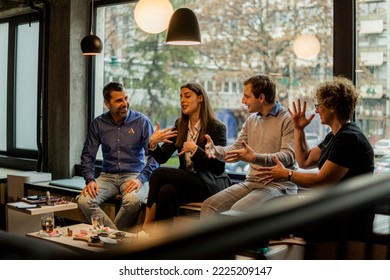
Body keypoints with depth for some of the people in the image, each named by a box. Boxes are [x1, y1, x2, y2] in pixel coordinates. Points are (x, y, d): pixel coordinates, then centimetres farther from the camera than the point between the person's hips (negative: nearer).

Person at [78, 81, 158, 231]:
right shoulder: (98, 124, 5)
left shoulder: (142, 121, -2)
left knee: (133, 200, -36)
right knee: (84, 201, -26)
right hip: (107, 176, 3)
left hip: (134, 175, -2)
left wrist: (141, 179, -20)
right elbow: (88, 155, 9)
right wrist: (90, 179, -9)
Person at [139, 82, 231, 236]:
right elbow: (162, 158, 5)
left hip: (211, 184, -5)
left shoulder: (217, 127, -7)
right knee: (166, 191, -30)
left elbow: (219, 168, -12)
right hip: (186, 181, 5)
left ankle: (147, 229, -13)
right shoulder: (180, 125, 11)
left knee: (159, 173, -23)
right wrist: (153, 143, -15)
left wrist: (196, 150, -25)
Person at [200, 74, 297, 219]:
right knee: (209, 205, -9)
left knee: (238, 211, -28)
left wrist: (254, 157, -31)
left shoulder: (288, 120, -8)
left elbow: (288, 156, -19)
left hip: (278, 185, -7)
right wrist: (215, 150, -9)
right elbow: (235, 149, 12)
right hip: (251, 182, 7)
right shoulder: (251, 120, 15)